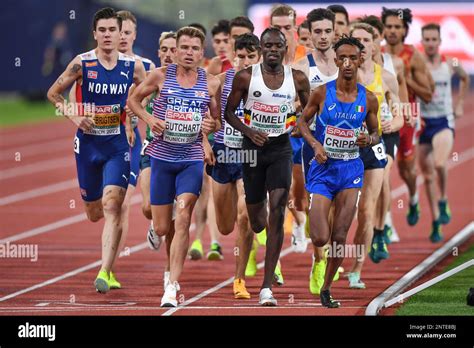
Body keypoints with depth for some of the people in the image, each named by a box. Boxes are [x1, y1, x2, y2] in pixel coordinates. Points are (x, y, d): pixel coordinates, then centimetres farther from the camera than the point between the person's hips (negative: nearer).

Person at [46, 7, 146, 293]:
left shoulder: (133, 66, -3)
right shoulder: (82, 64, -6)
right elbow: (53, 93, 3)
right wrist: (74, 117, -10)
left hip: (118, 144, -1)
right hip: (87, 144, 1)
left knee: (112, 205, -18)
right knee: (94, 213, 10)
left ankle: (105, 272, -20)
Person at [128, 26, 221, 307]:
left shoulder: (211, 84, 1)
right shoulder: (161, 76, -2)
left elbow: (218, 120, 12)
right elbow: (134, 99, 9)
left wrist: (211, 126, -11)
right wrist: (149, 119, -9)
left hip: (192, 160, 0)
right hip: (162, 157, 0)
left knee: (182, 220, -16)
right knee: (162, 228, 4)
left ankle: (173, 286, -17)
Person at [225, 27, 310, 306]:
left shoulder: (298, 79, -1)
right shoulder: (245, 77, -4)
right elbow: (229, 113, 3)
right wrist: (248, 131, -15)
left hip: (281, 149, 0)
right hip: (253, 148, 1)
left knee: (277, 213, -16)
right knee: (256, 221, 7)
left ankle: (267, 287, -17)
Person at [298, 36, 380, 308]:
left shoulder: (368, 99, -1)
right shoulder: (322, 93, -7)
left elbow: (376, 132, 11)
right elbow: (303, 121, 6)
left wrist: (369, 140, -12)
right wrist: (315, 144, -11)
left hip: (351, 170, 2)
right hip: (324, 169, -2)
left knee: (339, 238, 0)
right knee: (321, 239, -9)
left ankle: (327, 288, 17)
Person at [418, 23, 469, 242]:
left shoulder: (450, 65, 1)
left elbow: (464, 78, 22)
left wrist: (460, 104, 18)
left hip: (444, 122, -1)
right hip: (422, 123, 1)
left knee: (440, 163, -27)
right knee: (428, 176, 7)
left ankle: (443, 201, 0)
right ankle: (436, 222, 19)